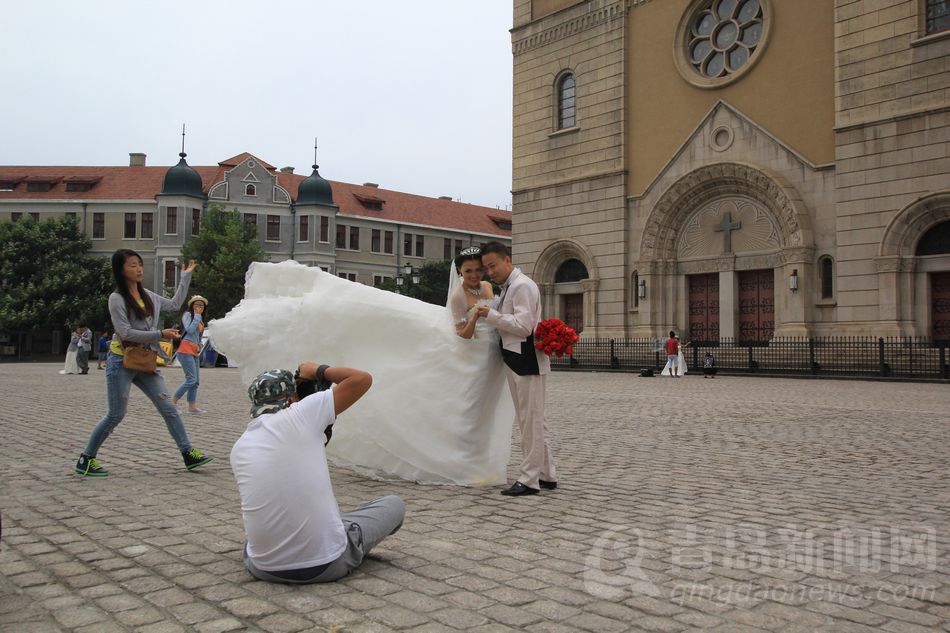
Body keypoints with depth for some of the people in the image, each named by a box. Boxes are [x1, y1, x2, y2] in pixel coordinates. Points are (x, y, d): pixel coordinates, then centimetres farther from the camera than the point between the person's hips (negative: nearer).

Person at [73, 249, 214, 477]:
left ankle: (188, 454, 3)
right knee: (115, 415, -2)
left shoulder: (148, 296, 9)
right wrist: (160, 334, -20)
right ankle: (85, 460, 13)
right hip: (121, 362, -6)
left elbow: (174, 304, 22)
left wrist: (185, 277, 21)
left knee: (169, 408, 0)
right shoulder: (117, 299, -10)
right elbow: (126, 333, -18)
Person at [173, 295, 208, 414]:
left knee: (195, 381, 5)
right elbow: (190, 330, -16)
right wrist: (197, 315, -8)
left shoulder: (200, 320, 22)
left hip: (195, 351, 9)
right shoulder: (187, 315, -1)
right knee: (191, 379, -16)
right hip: (186, 349, -9)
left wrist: (199, 345, 11)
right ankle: (173, 402, -8)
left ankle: (192, 407, 8)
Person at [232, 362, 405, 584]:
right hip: (326, 565, -5)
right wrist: (319, 371, 9)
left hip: (263, 568, 6)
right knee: (394, 504, 19)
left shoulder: (239, 447, 5)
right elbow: (362, 379, -6)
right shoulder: (301, 413, -10)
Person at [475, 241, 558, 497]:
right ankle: (546, 475, 23)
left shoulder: (522, 286, -14)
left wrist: (491, 315, -16)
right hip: (515, 361, 10)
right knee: (532, 421, 15)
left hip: (526, 360, -10)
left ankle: (530, 480, 3)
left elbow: (523, 325, -21)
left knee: (531, 421, -3)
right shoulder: (507, 287, 16)